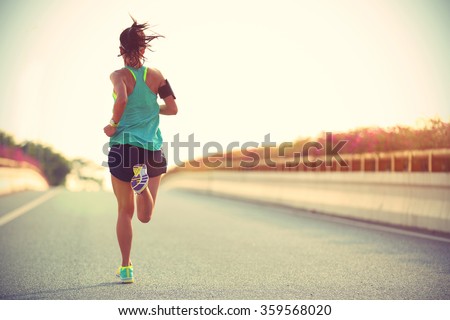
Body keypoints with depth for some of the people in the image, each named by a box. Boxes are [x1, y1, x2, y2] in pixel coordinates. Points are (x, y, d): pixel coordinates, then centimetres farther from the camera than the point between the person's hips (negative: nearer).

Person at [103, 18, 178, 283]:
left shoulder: (119, 76, -6)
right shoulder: (156, 75, 3)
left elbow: (122, 99, -26)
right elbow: (173, 109, 1)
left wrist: (113, 125, -11)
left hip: (124, 147, -2)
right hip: (153, 149, 2)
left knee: (125, 211, 12)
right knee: (145, 217, 11)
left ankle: (126, 268, 14)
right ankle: (143, 183, -21)